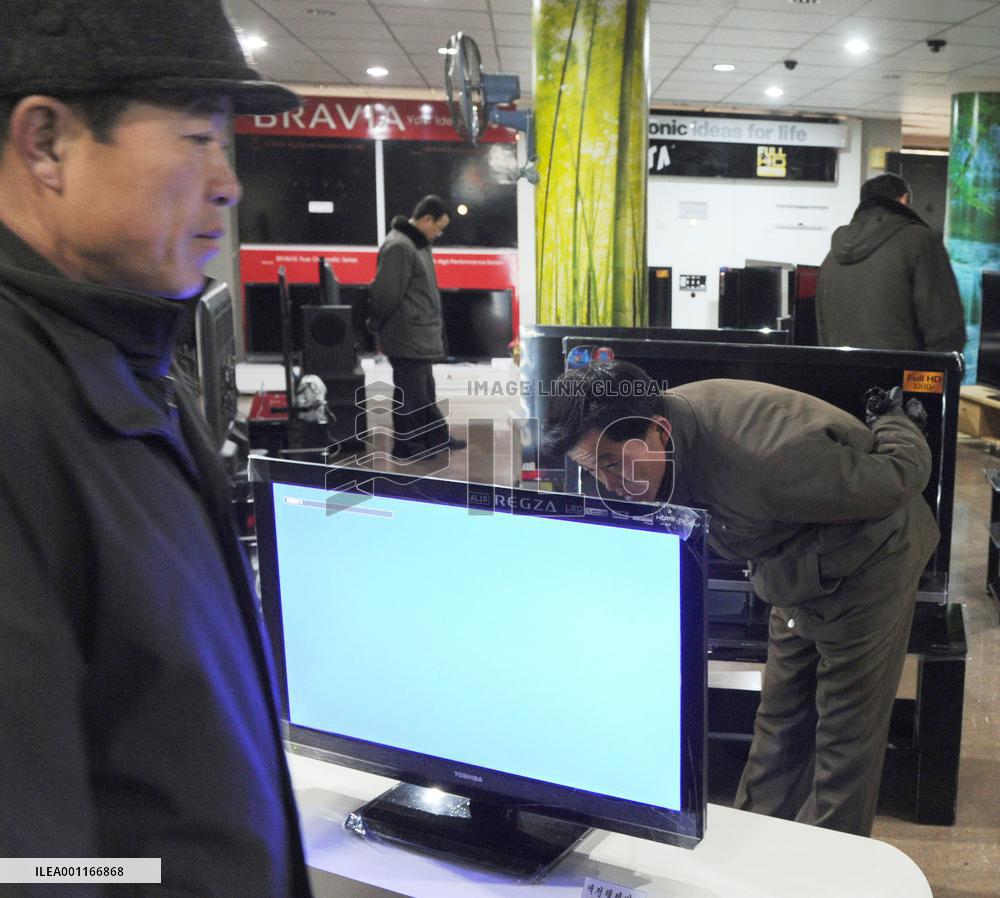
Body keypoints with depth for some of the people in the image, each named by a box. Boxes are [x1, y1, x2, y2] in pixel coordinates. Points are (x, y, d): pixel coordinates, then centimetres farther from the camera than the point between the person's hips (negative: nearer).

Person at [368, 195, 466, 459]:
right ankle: (407, 445, 9)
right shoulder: (399, 247, -19)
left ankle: (435, 437, 29)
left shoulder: (418, 244, 14)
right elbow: (386, 295, -20)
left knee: (425, 391, 18)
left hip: (422, 338, 10)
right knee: (410, 393, -1)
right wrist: (379, 328, -10)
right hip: (407, 338, -10)